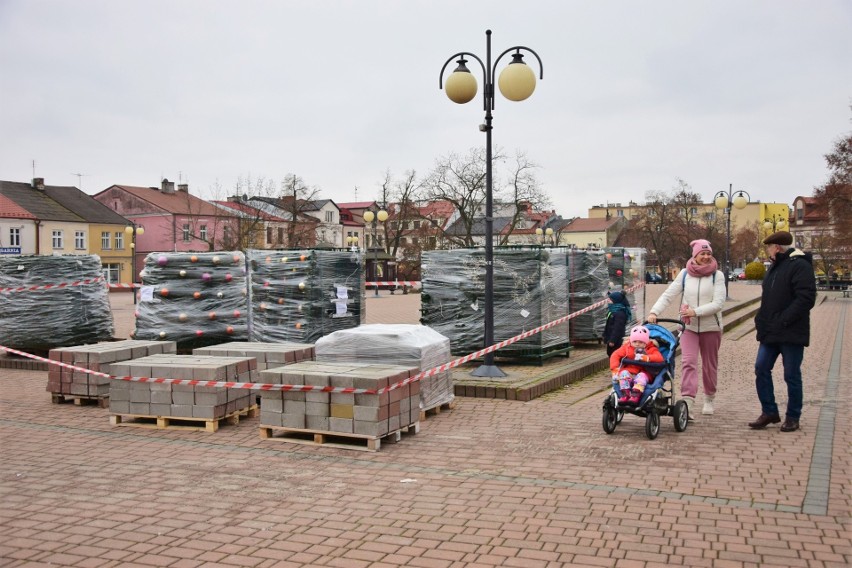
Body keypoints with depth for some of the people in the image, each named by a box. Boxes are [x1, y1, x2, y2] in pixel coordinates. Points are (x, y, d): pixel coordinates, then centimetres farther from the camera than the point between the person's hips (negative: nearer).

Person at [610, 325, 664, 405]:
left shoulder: (651, 349, 7)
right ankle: (625, 394, -38)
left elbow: (659, 358, -12)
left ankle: (635, 396, -47)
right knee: (623, 373, -30)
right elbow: (615, 355, 2)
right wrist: (615, 370, -14)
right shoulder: (627, 347, 11)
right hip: (629, 372, 2)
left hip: (643, 372, -2)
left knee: (642, 376, -35)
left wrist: (645, 357, -27)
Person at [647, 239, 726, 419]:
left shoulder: (717, 275, -3)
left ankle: (709, 399, 32)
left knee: (709, 365, 12)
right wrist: (654, 312, -17)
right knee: (689, 363, -12)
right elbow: (668, 295, -2)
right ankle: (687, 403, -19)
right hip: (688, 327, 0)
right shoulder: (685, 274, 2)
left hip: (711, 327, 0)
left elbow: (718, 303, -12)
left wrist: (695, 311, -21)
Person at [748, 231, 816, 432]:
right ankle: (769, 412, 16)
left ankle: (793, 417, 14)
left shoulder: (800, 265, -13)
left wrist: (783, 320, -23)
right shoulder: (775, 267, 16)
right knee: (761, 369, 5)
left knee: (792, 376, 2)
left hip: (791, 334, -8)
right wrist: (762, 320, 8)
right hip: (770, 333, 8)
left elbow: (806, 298, -22)